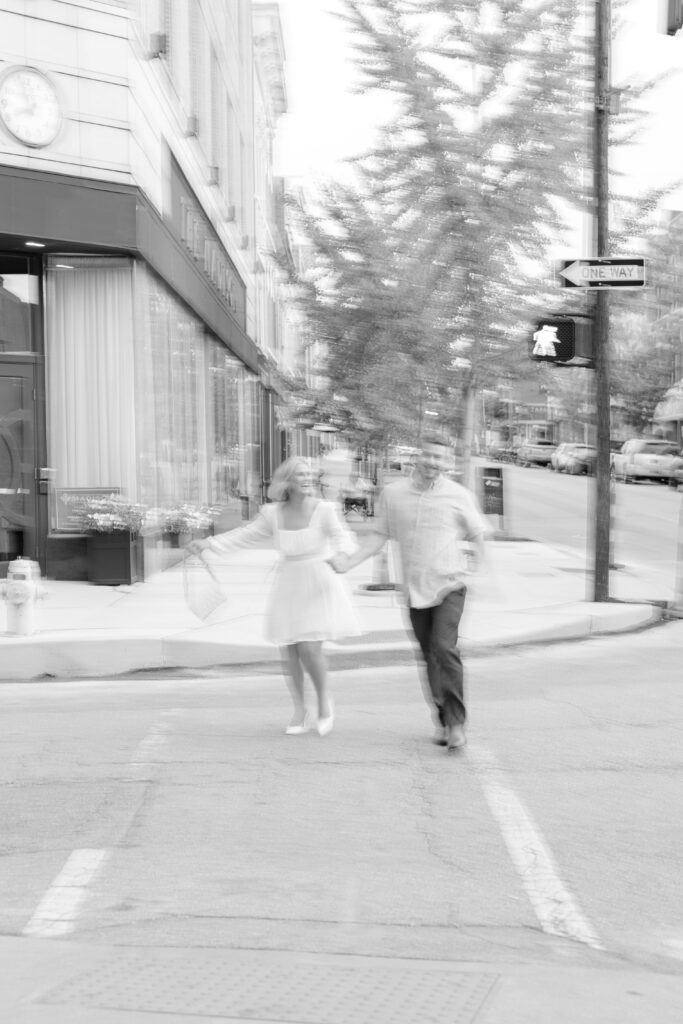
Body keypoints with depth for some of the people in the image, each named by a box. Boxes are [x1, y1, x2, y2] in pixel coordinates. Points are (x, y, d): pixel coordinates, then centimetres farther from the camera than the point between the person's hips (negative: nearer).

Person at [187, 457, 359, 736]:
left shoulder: (323, 509, -10)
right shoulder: (273, 513, 0)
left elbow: (343, 540, -17)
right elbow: (244, 536, 7)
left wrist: (339, 554, -41)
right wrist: (208, 544, -2)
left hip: (318, 585, -3)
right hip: (288, 586, 4)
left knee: (310, 649, -13)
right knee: (289, 651, 4)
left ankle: (324, 699, 15)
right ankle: (300, 713, 20)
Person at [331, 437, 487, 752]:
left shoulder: (458, 496, -4)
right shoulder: (393, 493, 2)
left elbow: (476, 533, 9)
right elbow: (379, 535, 7)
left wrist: (479, 560, -3)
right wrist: (350, 561, -3)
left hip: (449, 585, -3)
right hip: (415, 589, 3)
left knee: (445, 648, -19)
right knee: (430, 657, 10)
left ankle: (456, 723, -14)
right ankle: (443, 720, 23)